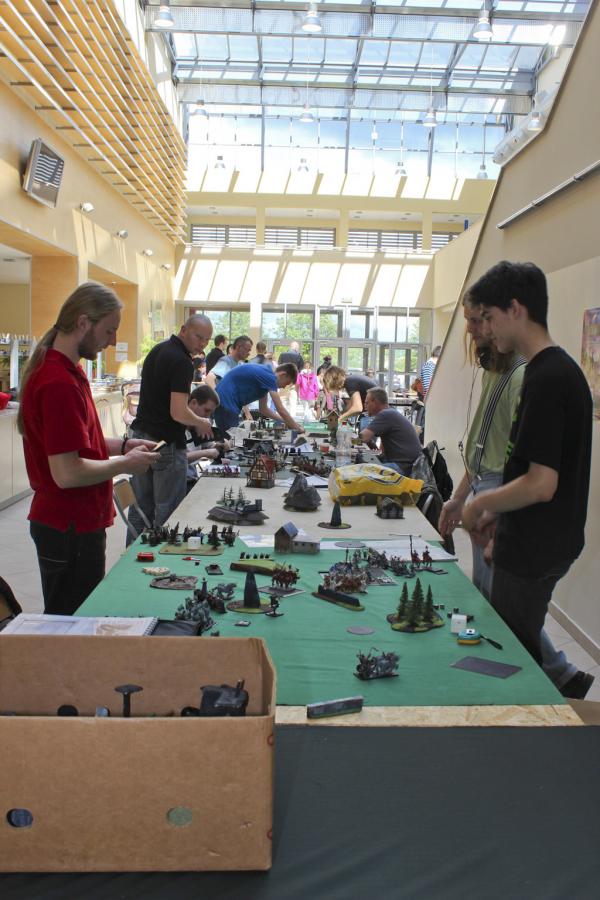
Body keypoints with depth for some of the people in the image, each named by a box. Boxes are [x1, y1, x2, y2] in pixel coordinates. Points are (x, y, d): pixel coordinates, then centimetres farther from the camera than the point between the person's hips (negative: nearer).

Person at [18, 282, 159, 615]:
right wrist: (124, 464, -13)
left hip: (69, 521, 10)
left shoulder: (63, 369, 10)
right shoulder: (60, 383, -24)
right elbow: (67, 473, -27)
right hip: (71, 529, -10)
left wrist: (121, 445, 8)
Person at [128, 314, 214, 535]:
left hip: (140, 435, 9)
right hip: (166, 443, -9)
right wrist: (201, 423, -4)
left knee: (140, 509, 15)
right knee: (168, 512, 0)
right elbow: (178, 412, -23)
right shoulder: (182, 362, -17)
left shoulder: (157, 350, 12)